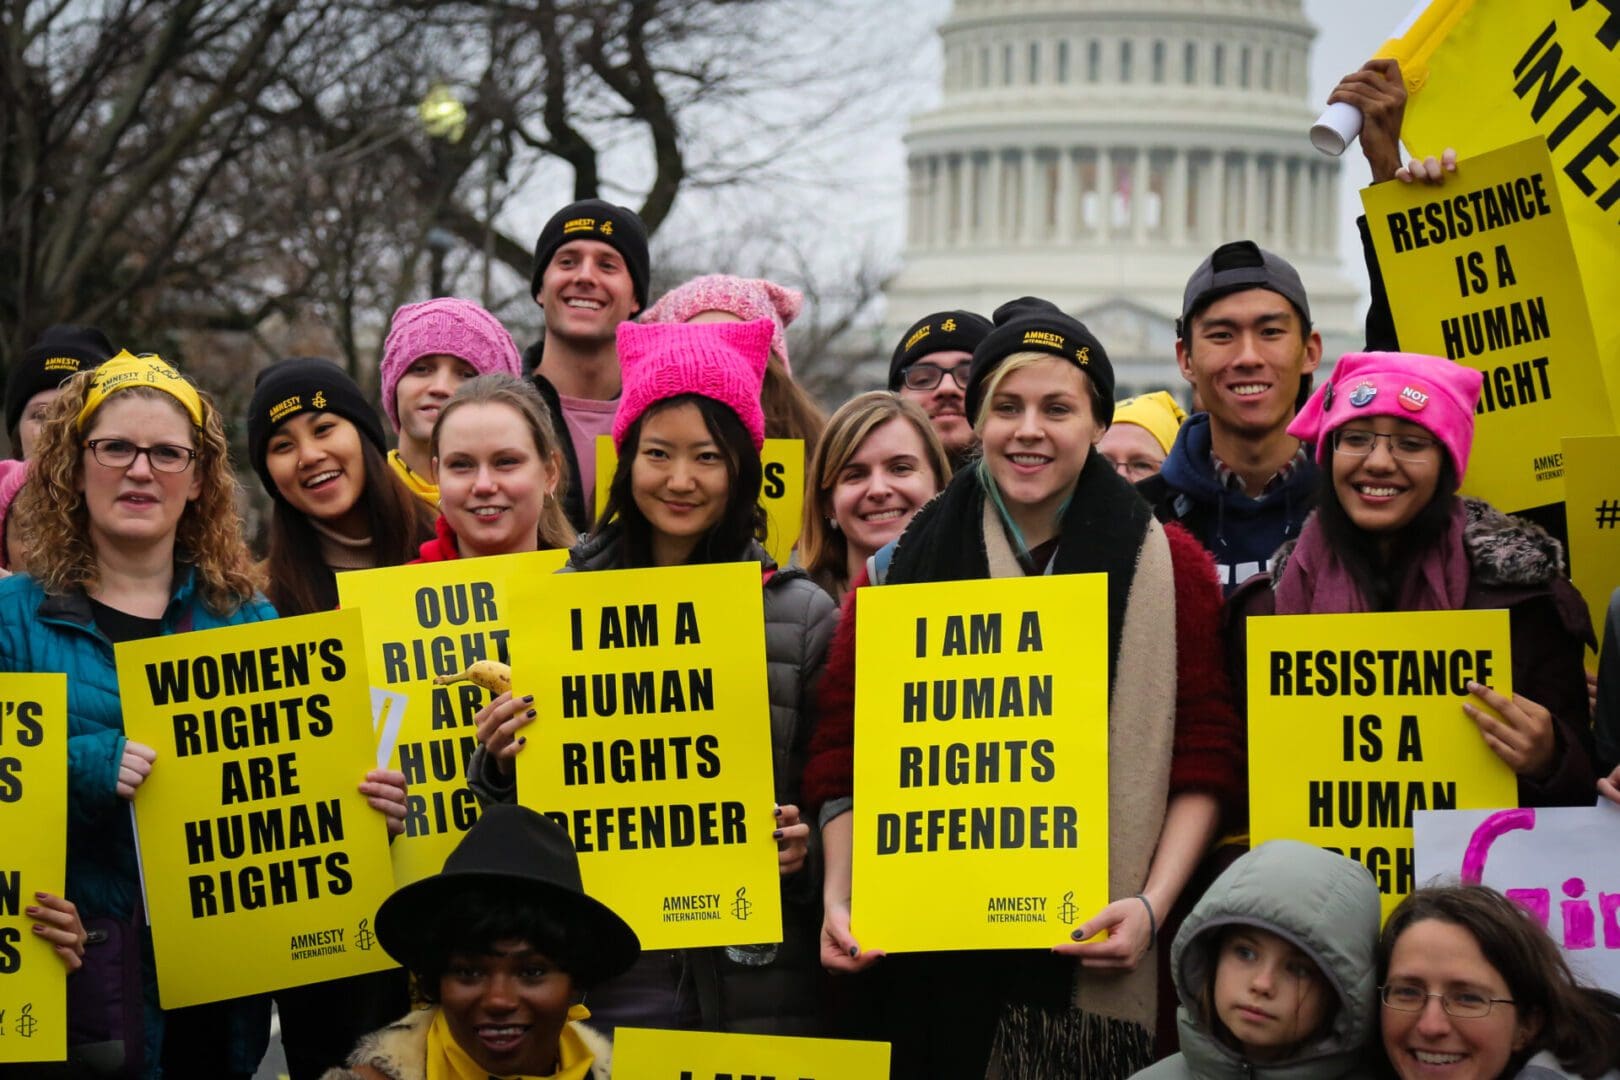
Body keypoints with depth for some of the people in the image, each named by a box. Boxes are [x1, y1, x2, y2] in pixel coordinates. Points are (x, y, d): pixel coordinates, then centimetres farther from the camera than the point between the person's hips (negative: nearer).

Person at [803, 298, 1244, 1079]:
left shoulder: (1167, 567, 4)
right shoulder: (903, 565, 6)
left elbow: (1204, 762, 2)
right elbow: (843, 757, 6)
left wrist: (1152, 903, -10)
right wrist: (840, 898, -6)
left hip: (1094, 962, -1)